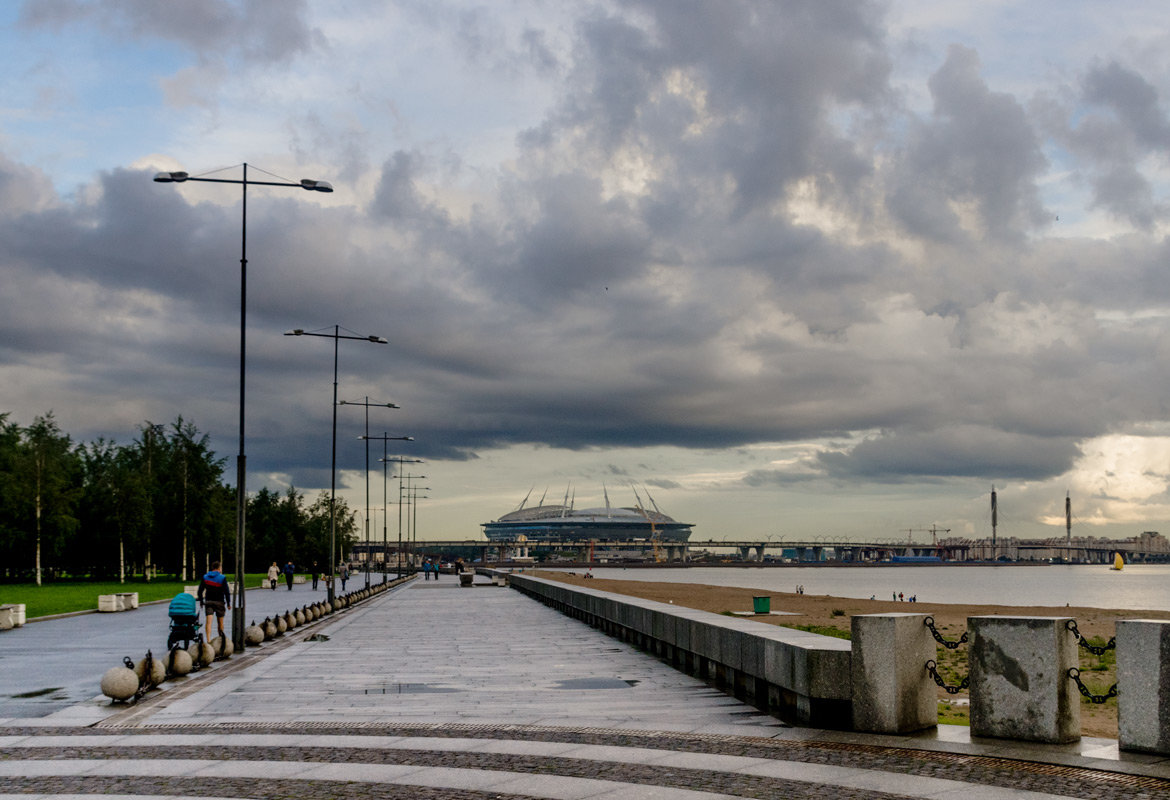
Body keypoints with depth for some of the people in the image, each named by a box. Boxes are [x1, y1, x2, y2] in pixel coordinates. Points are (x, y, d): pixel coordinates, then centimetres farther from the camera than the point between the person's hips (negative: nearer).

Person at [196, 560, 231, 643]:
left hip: (208, 602, 1)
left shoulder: (205, 577, 3)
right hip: (219, 602, -1)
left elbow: (200, 591, 5)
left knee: (209, 622, -7)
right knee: (220, 622, 12)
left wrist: (201, 601, 17)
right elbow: (227, 592, -8)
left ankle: (208, 640, -23)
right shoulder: (222, 578, -7)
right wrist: (228, 603, 0)